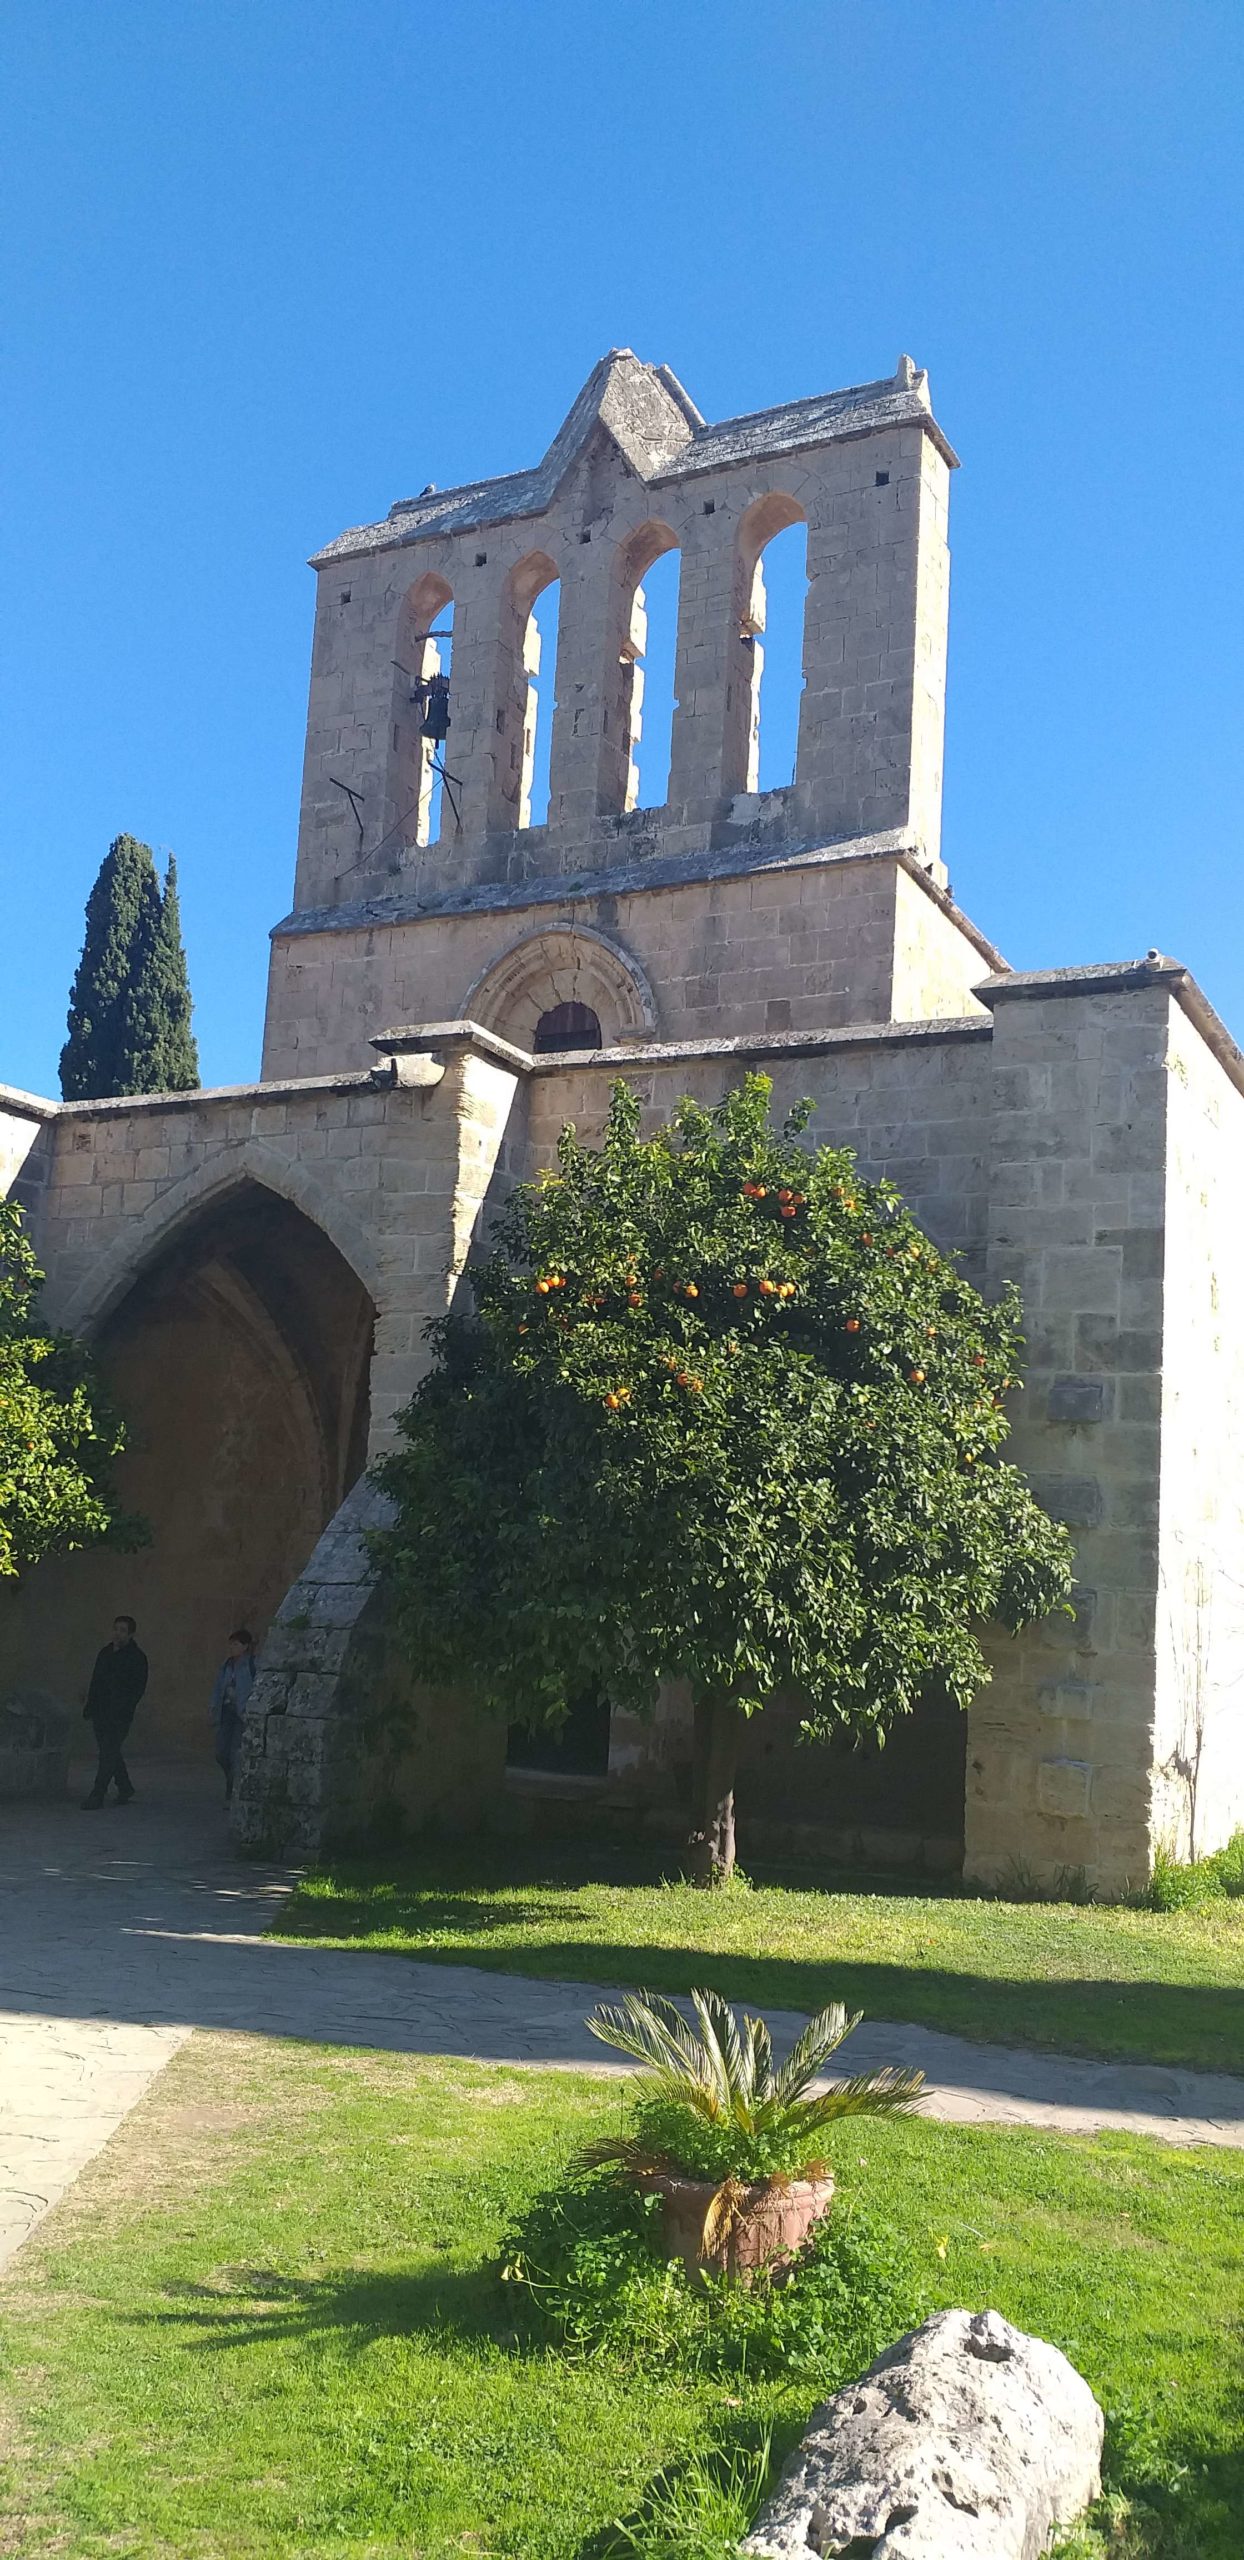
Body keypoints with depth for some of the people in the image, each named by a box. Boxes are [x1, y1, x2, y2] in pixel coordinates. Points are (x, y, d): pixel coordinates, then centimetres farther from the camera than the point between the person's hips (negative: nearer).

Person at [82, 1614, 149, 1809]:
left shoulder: (136, 1657, -5)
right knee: (110, 1753, 12)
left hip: (119, 1715, -7)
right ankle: (125, 1790, 24)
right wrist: (90, 1709, 13)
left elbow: (138, 1688, -10)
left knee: (108, 1754, -10)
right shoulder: (105, 1653, 14)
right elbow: (95, 1683, 19)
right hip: (101, 1713, 7)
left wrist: (123, 1709, -19)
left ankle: (96, 1797, -10)